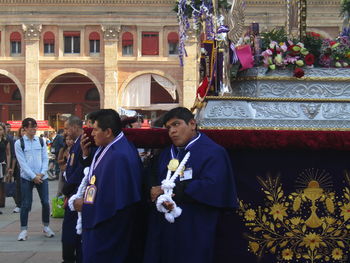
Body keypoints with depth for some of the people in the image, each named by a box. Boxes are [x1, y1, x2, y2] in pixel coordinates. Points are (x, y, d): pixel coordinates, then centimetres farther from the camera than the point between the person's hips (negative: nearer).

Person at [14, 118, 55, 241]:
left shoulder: (41, 141, 6)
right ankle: (24, 230, 8)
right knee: (25, 204, -1)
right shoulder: (19, 143, -3)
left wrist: (42, 173, -8)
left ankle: (46, 227, 17)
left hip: (41, 177, 2)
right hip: (26, 178, -2)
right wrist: (33, 176, -12)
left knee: (45, 202, 2)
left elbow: (45, 158, 5)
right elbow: (22, 162, -7)